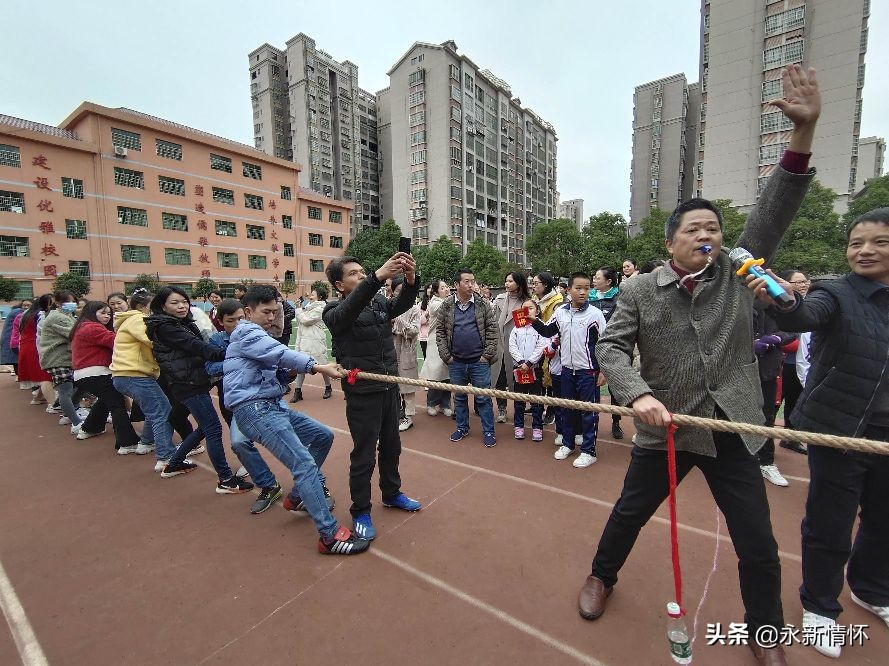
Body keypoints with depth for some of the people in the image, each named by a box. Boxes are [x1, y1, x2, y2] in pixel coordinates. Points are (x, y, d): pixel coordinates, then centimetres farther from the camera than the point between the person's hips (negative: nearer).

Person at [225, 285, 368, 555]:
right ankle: (330, 535, -16)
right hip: (254, 408, -10)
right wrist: (317, 366, -36)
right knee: (305, 464, -19)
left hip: (273, 404, 10)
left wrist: (286, 370, -1)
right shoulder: (246, 332, -8)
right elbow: (279, 353, -25)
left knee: (323, 436, 12)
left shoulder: (257, 335, 25)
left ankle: (298, 497, 24)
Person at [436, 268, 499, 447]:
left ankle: (488, 431, 18)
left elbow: (493, 330, -3)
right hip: (456, 362, 2)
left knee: (483, 398, 4)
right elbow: (440, 331, 3)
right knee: (459, 397, 15)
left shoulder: (483, 304, -2)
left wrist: (487, 354, -8)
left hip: (479, 361, -2)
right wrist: (446, 355, -2)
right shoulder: (446, 306, 0)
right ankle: (462, 428, 31)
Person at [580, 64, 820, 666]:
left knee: (758, 544, 13)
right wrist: (639, 395, -26)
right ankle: (602, 577, 45)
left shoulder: (738, 274, 1)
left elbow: (774, 212, -9)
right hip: (665, 429, -2)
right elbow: (611, 347, -11)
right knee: (629, 513, 16)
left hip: (732, 430, 2)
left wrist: (804, 131, -17)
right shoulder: (641, 290, -6)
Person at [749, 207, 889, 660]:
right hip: (838, 429, -5)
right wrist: (782, 302, -53)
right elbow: (806, 316, -33)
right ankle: (819, 607, 27)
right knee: (829, 528, 4)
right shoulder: (835, 294, -10)